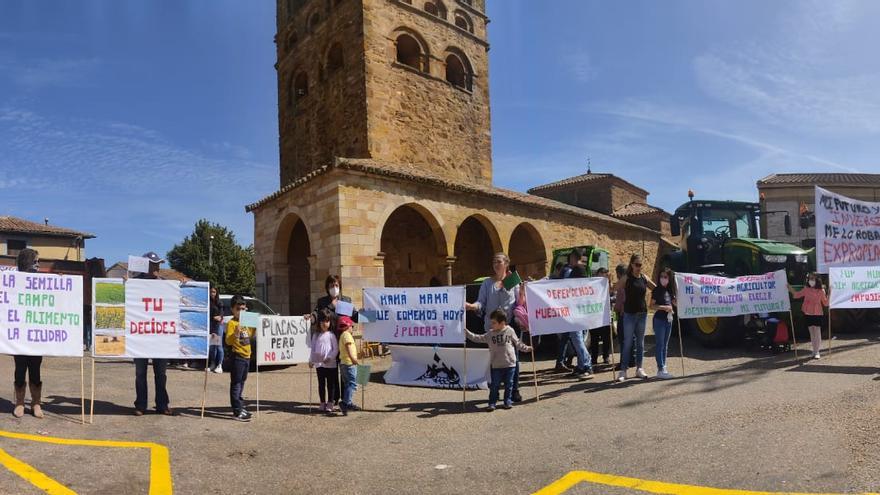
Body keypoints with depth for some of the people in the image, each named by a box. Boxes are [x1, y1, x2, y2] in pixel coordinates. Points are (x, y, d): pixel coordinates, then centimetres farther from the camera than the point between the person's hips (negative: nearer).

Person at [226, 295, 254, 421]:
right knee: (236, 383, -5)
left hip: (246, 355, 8)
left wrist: (255, 328, 11)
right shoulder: (231, 323, -11)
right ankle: (237, 411, -4)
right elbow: (228, 341, -19)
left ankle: (240, 406, 27)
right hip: (237, 356, -8)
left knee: (241, 382, 17)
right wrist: (236, 333, -35)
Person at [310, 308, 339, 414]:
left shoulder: (331, 335, -4)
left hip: (330, 364, -4)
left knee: (331, 384, 2)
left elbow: (336, 349, -8)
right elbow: (313, 349, 11)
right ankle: (323, 403, 22)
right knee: (321, 384, 12)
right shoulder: (316, 336, 8)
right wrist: (311, 360, 5)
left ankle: (330, 404, 8)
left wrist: (330, 358, -18)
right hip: (319, 364, 4)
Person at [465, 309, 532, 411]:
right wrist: (467, 332, -2)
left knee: (509, 384, 8)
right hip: (496, 365, 1)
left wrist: (526, 348, 9)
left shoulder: (510, 331, -1)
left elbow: (518, 343, 11)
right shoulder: (490, 334, 2)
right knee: (494, 385, 2)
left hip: (510, 364, -1)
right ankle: (492, 403, 9)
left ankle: (508, 402, 22)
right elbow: (478, 338, 4)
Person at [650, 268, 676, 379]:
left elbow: (674, 303, 19)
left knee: (665, 345, 11)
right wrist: (664, 307, -21)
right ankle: (660, 370, -5)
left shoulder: (670, 290, 9)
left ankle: (663, 368, 17)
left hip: (669, 319, 7)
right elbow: (652, 306, -13)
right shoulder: (657, 290, -9)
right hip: (659, 319, -7)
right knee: (659, 344, -5)